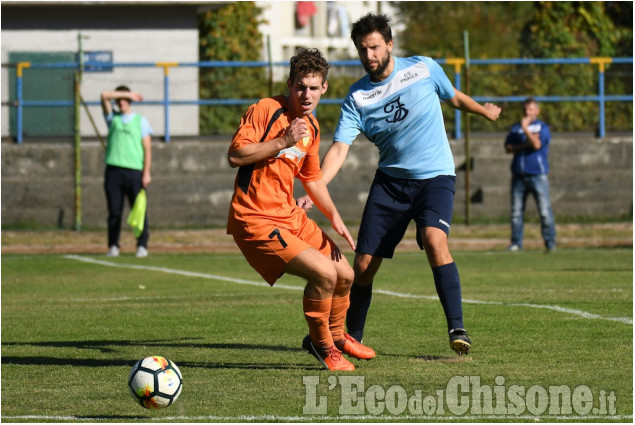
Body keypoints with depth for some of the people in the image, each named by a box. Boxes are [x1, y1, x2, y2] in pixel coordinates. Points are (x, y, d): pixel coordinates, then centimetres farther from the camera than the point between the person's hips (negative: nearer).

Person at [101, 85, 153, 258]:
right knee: (114, 211, 0)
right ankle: (113, 246, 4)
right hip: (114, 170, 2)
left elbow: (147, 148, 4)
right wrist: (127, 94, 4)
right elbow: (104, 96, 2)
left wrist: (146, 173, -4)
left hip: (134, 170, -2)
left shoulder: (141, 121, 10)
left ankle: (142, 246, -1)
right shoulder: (113, 118, 16)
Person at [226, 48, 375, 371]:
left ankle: (336, 337, 43)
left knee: (345, 275, 15)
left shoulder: (311, 126, 12)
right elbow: (235, 156, -22)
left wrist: (334, 217, 14)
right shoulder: (265, 110, -14)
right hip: (255, 220, -9)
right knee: (324, 272, -22)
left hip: (291, 216, 9)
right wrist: (283, 141, -24)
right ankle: (321, 346, 1)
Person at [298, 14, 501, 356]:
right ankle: (351, 337, 19)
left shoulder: (424, 69, -4)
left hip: (435, 176, -2)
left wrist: (485, 111, 34)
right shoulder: (357, 97, -4)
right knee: (364, 263, -2)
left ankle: (457, 328, -27)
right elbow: (339, 149, -11)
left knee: (434, 239, -29)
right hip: (389, 180, 2)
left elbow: (454, 97, 17)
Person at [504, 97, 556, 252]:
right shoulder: (515, 127, 16)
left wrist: (525, 128, -9)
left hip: (538, 175, -4)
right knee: (516, 211, 3)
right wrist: (525, 144, -7)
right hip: (519, 175, 4)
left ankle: (550, 243, -6)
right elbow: (508, 147, 6)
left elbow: (537, 144, -12)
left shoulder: (542, 127, 5)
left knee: (545, 210, -8)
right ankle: (516, 243, 8)